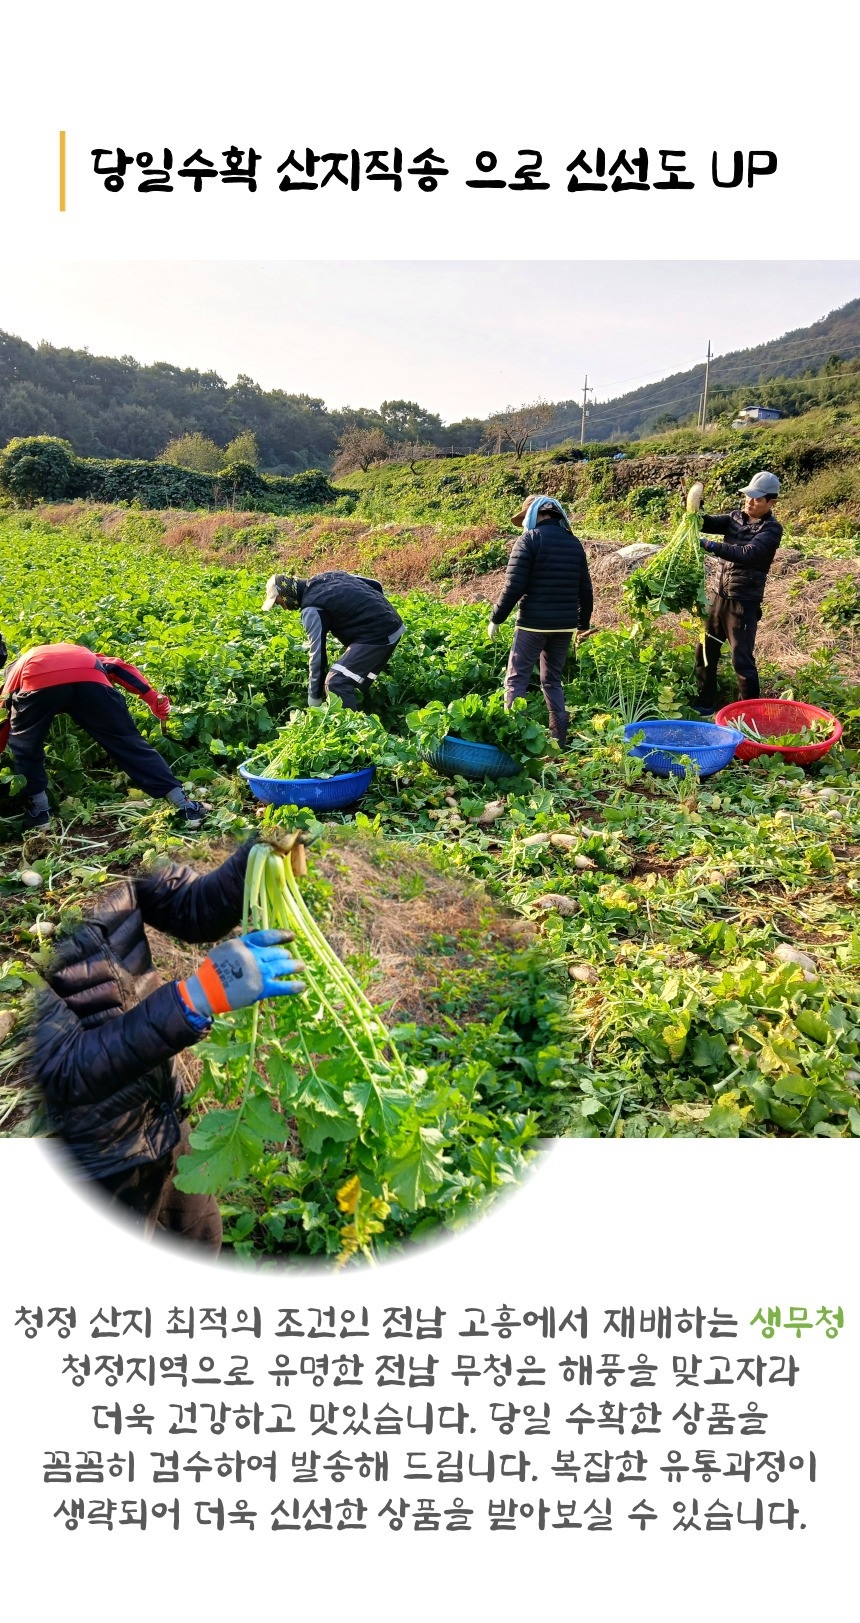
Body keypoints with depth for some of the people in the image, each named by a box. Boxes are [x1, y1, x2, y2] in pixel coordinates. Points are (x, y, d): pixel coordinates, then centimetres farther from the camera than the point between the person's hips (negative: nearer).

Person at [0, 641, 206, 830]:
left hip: (38, 682, -1)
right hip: (89, 679, 1)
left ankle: (38, 812, 25)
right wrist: (153, 698, 16)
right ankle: (185, 806, 5)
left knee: (24, 747, 26)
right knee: (129, 743, 9)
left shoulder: (18, 668, 44)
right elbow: (118, 667, 26)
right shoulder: (83, 654, 46)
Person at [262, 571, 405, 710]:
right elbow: (376, 585, 16)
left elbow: (317, 653, -13)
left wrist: (314, 696, -6)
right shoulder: (327, 576, 14)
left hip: (377, 634, -10)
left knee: (335, 683, -12)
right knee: (353, 680, 20)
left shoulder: (311, 608, -11)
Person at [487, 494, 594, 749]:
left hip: (533, 623, -6)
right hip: (564, 625, 6)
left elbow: (514, 586, -13)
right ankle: (559, 739, 13)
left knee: (516, 680, 0)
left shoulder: (530, 539, -7)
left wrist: (496, 619, -5)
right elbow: (585, 589, 15)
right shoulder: (574, 543, 12)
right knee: (552, 681, 15)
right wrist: (583, 623, 26)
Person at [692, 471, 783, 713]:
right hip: (720, 596, 7)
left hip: (744, 602, -7)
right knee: (705, 651, 13)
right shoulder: (736, 518, 8)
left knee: (742, 659, -7)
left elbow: (747, 554, -26)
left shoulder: (772, 529, -12)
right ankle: (704, 704, 27)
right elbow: (707, 524, -2)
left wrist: (710, 546, -34)